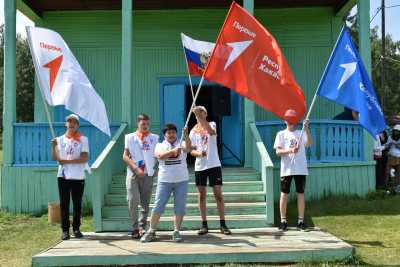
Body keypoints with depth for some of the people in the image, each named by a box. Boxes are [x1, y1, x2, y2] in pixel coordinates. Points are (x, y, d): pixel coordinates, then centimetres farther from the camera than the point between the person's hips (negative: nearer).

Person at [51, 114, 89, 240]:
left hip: (78, 177, -1)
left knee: (77, 204, 5)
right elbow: (55, 158, 3)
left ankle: (76, 228, 15)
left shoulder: (83, 139, 2)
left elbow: (85, 158, -9)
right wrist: (53, 146, -16)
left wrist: (67, 161, -15)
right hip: (63, 176, 2)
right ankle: (65, 230, 6)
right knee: (64, 204, 1)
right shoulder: (60, 139, 9)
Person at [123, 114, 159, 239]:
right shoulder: (130, 137, 6)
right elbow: (125, 156, 1)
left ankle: (141, 227, 12)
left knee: (145, 203, 3)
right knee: (133, 200, -13)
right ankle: (135, 227, 1)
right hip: (133, 174, -1)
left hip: (148, 174, 2)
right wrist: (135, 168, -10)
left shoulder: (154, 138, 10)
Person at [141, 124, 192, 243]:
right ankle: (151, 231, 9)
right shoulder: (160, 145, 8)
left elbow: (188, 149, -16)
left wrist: (186, 136, -34)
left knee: (180, 207, 3)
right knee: (158, 206, -1)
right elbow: (160, 156, -14)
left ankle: (176, 231, 14)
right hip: (164, 181, -1)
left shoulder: (181, 144, 8)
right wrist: (173, 151, -31)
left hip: (181, 180, 1)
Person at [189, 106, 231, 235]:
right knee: (202, 195, 6)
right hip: (199, 166, 3)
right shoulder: (193, 131, 8)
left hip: (214, 165, -3)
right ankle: (204, 224, 13)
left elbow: (212, 132, -24)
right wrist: (198, 153, -16)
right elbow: (191, 150, 6)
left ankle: (223, 224, 5)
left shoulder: (212, 124, 1)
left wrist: (201, 117, -31)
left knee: (218, 194, -1)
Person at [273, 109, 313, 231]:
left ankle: (301, 221, 10)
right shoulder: (281, 134, 8)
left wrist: (306, 129, -22)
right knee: (284, 194, 1)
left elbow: (309, 144, -10)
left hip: (300, 169, 1)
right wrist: (290, 150, -20)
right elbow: (278, 151, -3)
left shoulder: (301, 133, 9)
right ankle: (283, 221, 9)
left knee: (301, 194, 3)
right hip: (286, 169, -1)